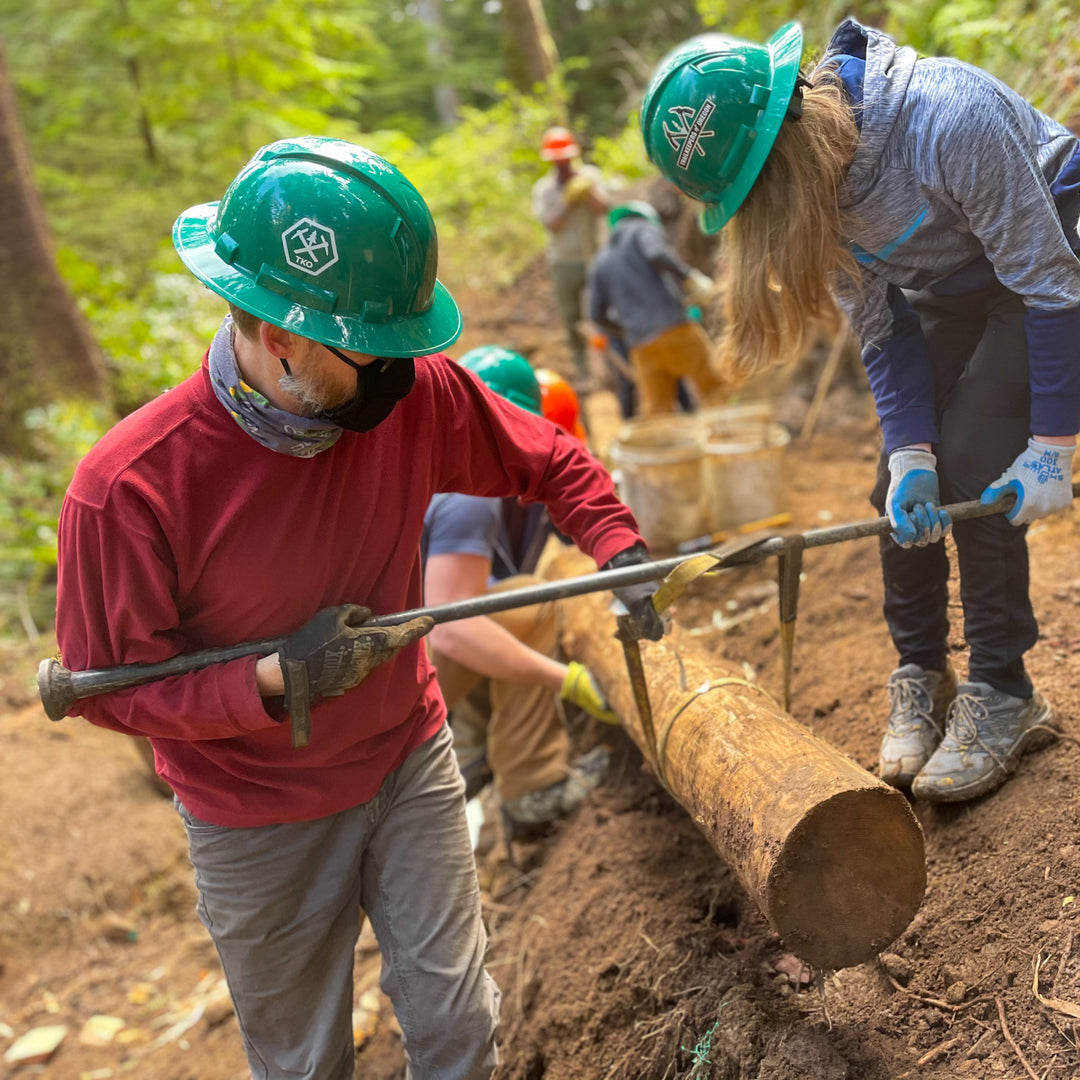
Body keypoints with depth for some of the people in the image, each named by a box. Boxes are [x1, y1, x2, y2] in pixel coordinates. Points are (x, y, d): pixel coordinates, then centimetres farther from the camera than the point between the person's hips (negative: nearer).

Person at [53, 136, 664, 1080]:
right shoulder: (127, 489, -28)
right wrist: (277, 681, -29)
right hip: (260, 820, -2)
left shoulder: (414, 394, -17)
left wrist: (618, 547, -14)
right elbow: (107, 687, -16)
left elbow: (549, 461, 1)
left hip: (410, 763, 3)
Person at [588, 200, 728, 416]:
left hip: (641, 347, 5)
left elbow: (597, 314, 22)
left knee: (655, 411, 7)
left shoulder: (601, 262, 25)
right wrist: (692, 278, -11)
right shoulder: (644, 229, 10)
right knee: (716, 388, 0)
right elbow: (657, 254, -14)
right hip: (674, 328, -5)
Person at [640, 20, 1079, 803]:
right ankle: (921, 677, 11)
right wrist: (910, 451, -21)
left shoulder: (947, 121, -38)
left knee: (969, 466, -18)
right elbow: (880, 323, -10)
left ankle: (1002, 695, -5)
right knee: (906, 486, -4)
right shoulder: (808, 180, -16)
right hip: (944, 290, 6)